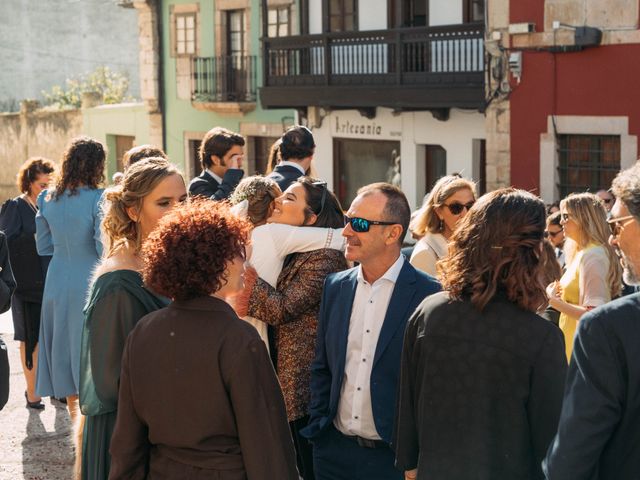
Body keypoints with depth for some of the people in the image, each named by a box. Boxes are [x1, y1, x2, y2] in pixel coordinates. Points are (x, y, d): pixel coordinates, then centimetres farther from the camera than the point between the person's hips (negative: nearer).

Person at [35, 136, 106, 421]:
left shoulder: (47, 199, 3)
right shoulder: (98, 199, -15)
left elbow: (43, 247, 9)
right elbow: (104, 247, -19)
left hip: (58, 283, 6)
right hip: (89, 284, -6)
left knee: (64, 343, 16)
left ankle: (74, 410, 27)